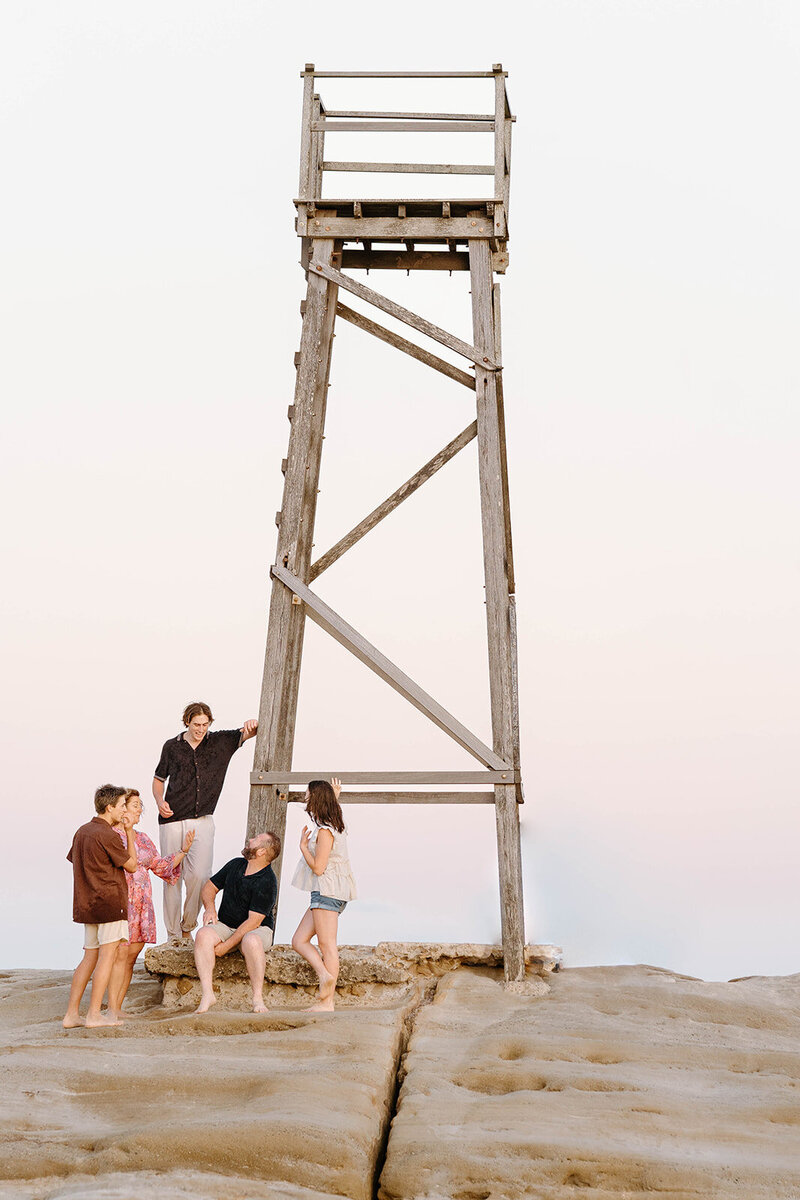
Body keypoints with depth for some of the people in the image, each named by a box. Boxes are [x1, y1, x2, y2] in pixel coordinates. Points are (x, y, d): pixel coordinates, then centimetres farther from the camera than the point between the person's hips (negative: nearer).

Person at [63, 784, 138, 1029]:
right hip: (109, 901, -9)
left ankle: (71, 1014, 10)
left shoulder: (82, 832, 12)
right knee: (108, 954, -4)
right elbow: (131, 865, -5)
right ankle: (94, 1014, -5)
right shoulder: (107, 835, -14)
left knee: (90, 957, 11)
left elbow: (74, 860, 22)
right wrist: (130, 832, -1)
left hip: (86, 904, 9)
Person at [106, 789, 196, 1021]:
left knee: (132, 956, 6)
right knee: (120, 953, -12)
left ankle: (118, 1008, 12)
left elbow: (161, 866, 21)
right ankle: (112, 1010, -9)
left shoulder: (142, 838, 18)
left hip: (141, 906, 7)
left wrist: (183, 851, 13)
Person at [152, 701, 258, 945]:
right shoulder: (172, 747, 6)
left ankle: (188, 927, 10)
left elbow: (246, 734, -2)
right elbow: (159, 779, 17)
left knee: (199, 876, -11)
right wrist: (160, 802, -2)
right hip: (172, 821, 0)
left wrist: (252, 726, -26)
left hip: (202, 822, 0)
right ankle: (173, 934, 11)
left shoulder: (219, 741, 5)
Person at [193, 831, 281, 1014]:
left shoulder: (267, 882, -16)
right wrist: (210, 908, -4)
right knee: (203, 934, -26)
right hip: (226, 926, 5)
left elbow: (253, 922, -20)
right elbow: (210, 887, 18)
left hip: (258, 930, -5)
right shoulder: (235, 865, 5)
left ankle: (258, 998, -30)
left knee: (251, 941, -40)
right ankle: (207, 993, -30)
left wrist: (225, 946, -22)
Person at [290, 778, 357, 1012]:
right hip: (325, 892, 10)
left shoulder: (325, 831, -13)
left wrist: (303, 846, -6)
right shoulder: (335, 826, 16)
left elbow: (318, 868, -17)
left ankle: (327, 1002, -11)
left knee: (327, 944, -10)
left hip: (328, 890, -10)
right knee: (299, 941, 4)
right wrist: (335, 798, 47)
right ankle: (325, 974, -10)